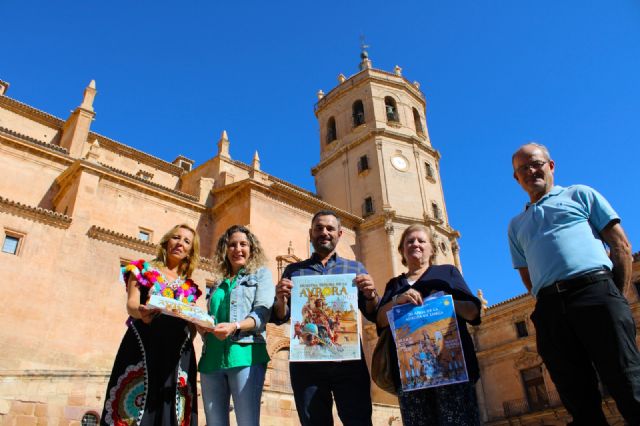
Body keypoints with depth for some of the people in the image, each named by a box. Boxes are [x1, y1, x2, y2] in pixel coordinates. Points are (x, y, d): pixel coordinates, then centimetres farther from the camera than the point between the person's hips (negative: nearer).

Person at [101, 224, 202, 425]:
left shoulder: (189, 287, 20)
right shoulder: (143, 269, 12)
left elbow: (192, 327, 16)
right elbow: (131, 304, -2)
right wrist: (140, 312, -26)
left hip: (177, 353, 3)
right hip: (143, 347, -3)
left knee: (171, 408, -4)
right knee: (134, 406, -12)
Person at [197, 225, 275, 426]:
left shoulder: (261, 274, 10)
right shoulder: (219, 282, 24)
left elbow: (262, 313, -5)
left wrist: (234, 327, -23)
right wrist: (202, 327, 1)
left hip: (244, 354, -5)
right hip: (212, 357, 5)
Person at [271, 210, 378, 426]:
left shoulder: (355, 268, 14)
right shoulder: (294, 270, 14)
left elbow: (373, 315, 10)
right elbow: (280, 318, 9)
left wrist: (371, 295, -12)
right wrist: (281, 300, -13)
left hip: (348, 359, 0)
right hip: (305, 361, 1)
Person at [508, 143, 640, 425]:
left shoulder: (579, 194, 18)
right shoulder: (516, 224, 27)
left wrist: (617, 297, 0)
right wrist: (549, 304, 7)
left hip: (594, 289, -3)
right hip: (549, 308, 4)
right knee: (580, 402, 1)